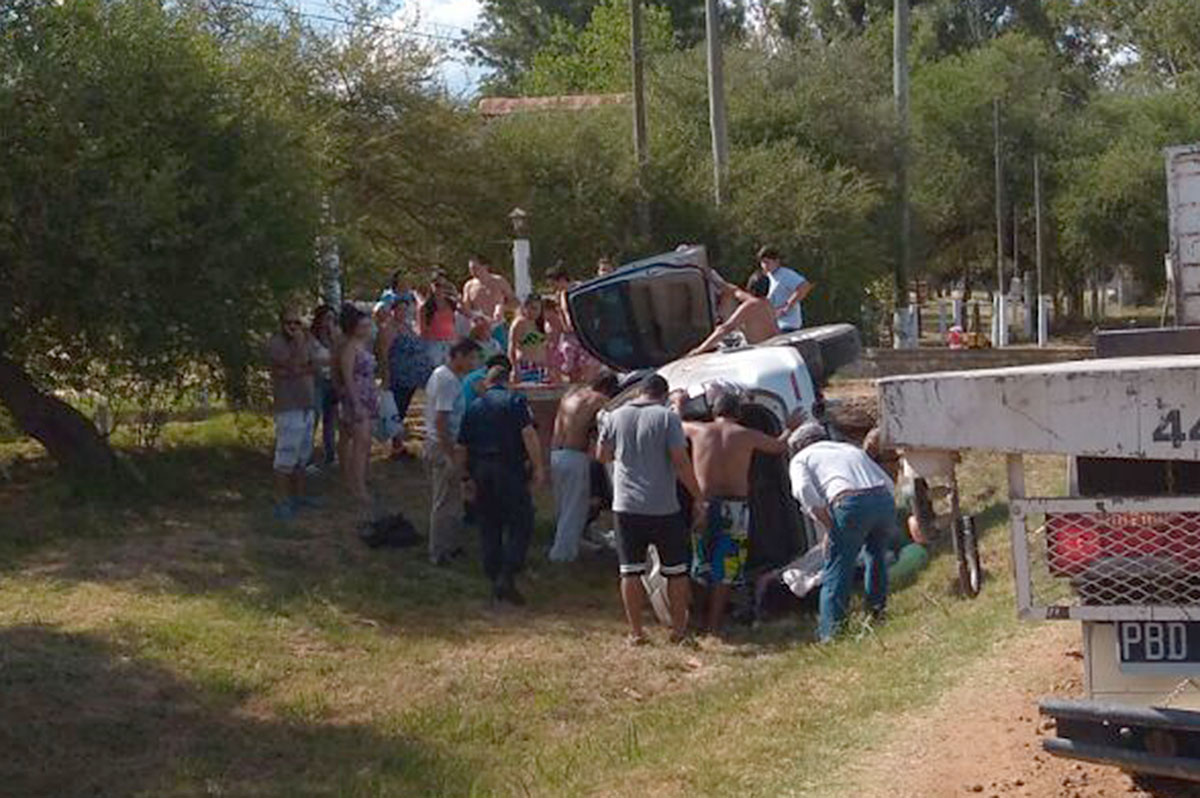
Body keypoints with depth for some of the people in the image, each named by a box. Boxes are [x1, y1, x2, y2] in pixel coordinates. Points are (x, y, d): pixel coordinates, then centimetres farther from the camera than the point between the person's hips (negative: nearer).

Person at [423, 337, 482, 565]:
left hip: (435, 444, 10)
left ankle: (447, 546, 28)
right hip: (444, 446, -10)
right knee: (446, 502, -1)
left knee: (444, 499, 19)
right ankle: (441, 553, 7)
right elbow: (441, 421, -25)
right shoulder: (448, 381, -21)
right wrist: (452, 456, -24)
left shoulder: (441, 374, 11)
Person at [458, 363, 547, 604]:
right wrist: (538, 467, -11)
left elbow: (463, 446, 14)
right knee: (521, 523, -1)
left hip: (480, 469, 5)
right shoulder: (515, 401, -1)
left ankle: (495, 580, 14)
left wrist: (469, 477, 22)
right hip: (508, 467, -5)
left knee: (489, 526, 12)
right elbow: (528, 434, -13)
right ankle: (507, 577, -13)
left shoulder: (474, 407, 13)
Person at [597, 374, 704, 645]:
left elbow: (601, 455, 16)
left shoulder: (614, 417, 4)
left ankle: (636, 632, 8)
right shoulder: (667, 418, -8)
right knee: (675, 571, 11)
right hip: (663, 508, -3)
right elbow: (681, 462, -12)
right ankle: (678, 629, 17)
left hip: (626, 506, 3)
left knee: (631, 571, 8)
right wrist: (698, 498, -5)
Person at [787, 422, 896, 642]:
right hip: (885, 500, 5)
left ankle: (829, 635, -4)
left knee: (836, 573, 2)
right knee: (876, 554, 31)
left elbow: (804, 491, -1)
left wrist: (830, 527, 0)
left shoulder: (800, 459, 22)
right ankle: (878, 610, 34)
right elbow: (889, 484, 27)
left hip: (850, 503, -5)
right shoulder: (852, 449, 37)